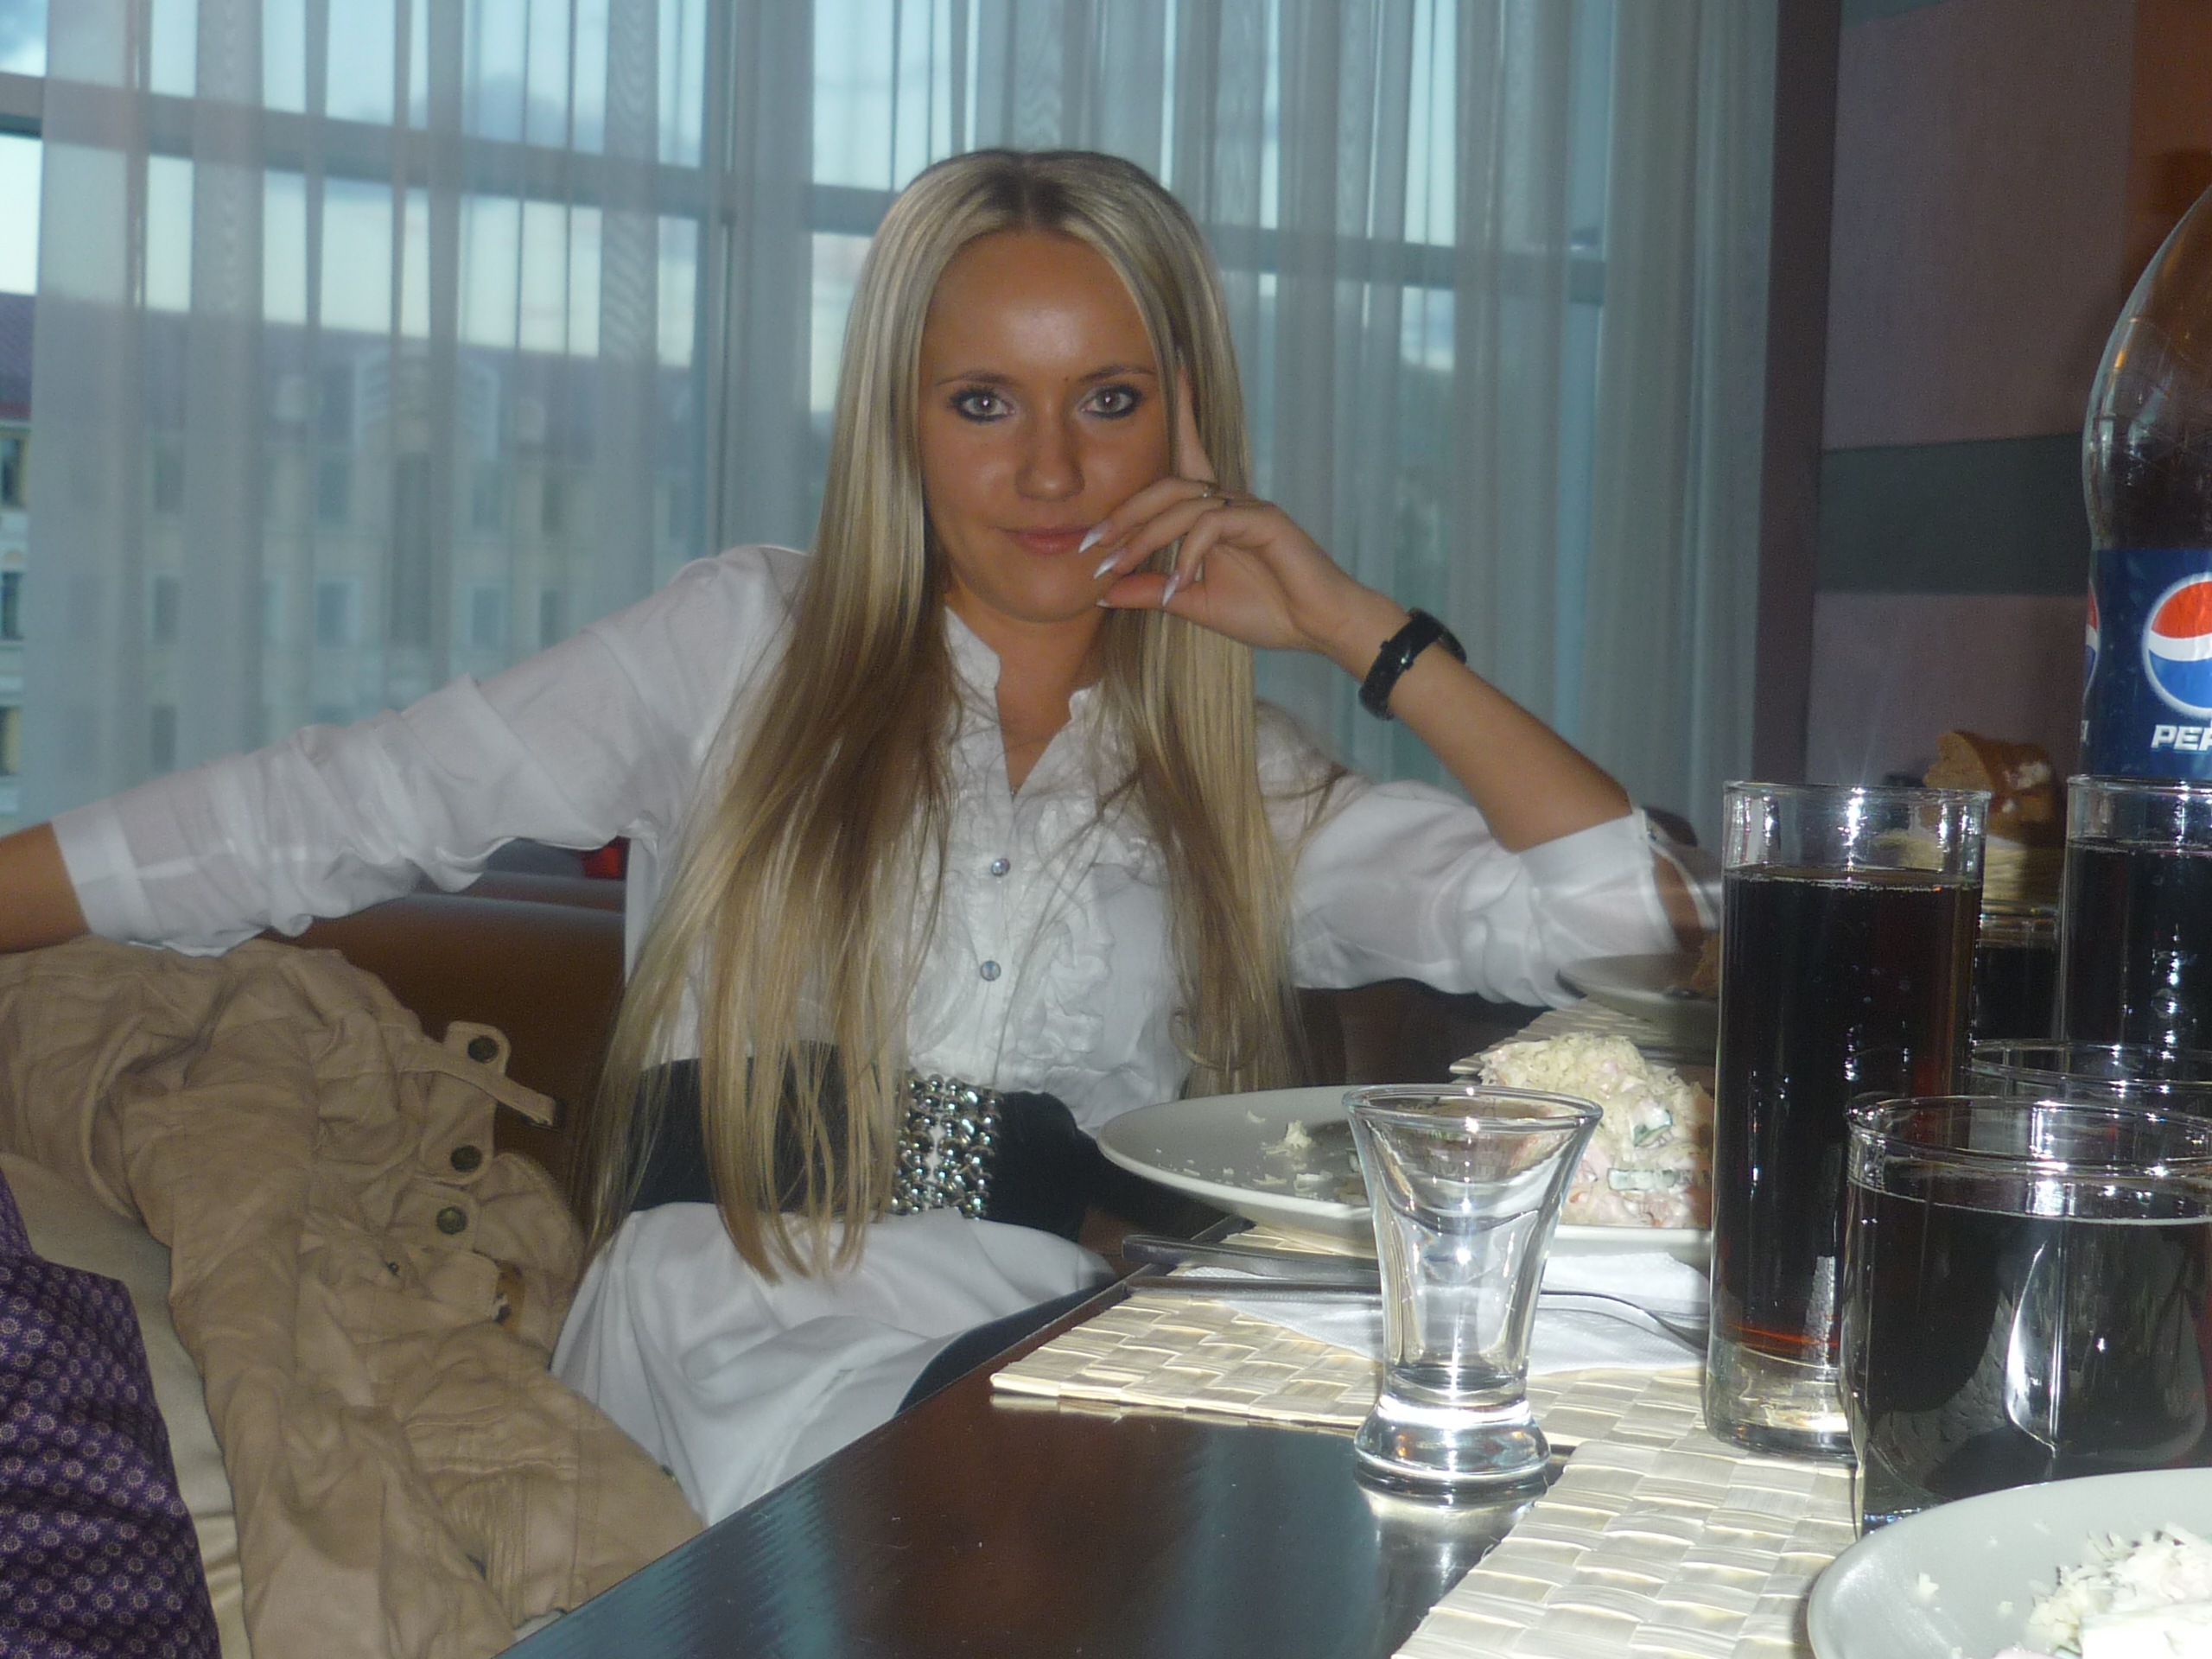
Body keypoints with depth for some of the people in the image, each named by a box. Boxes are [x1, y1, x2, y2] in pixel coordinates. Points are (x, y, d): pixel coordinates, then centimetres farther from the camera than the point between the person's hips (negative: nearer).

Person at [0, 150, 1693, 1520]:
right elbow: (342, 812, 9)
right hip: (754, 1349, -2)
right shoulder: (755, 644, 14)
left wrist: (1359, 628, 6)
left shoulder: (1247, 792, 16)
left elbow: (1632, 909, 8)